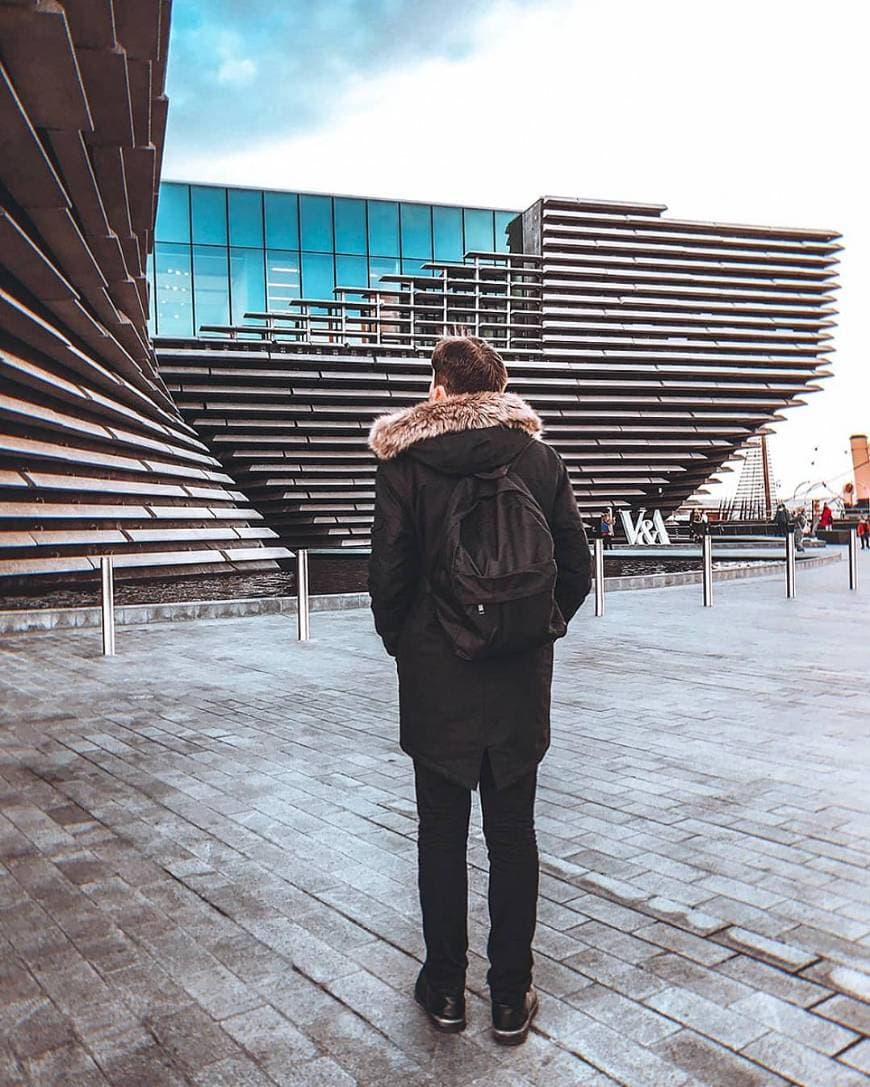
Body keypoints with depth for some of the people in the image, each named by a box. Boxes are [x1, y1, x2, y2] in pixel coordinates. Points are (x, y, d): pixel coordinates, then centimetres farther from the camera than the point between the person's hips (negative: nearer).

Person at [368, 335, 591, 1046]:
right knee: (514, 833, 13)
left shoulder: (404, 465, -7)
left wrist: (399, 640, 8)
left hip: (436, 680, -2)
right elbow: (577, 567, 0)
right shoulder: (542, 458, 0)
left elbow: (389, 574, -9)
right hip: (523, 679, 2)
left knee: (442, 833, 13)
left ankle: (445, 989, 27)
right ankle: (512, 999, 25)